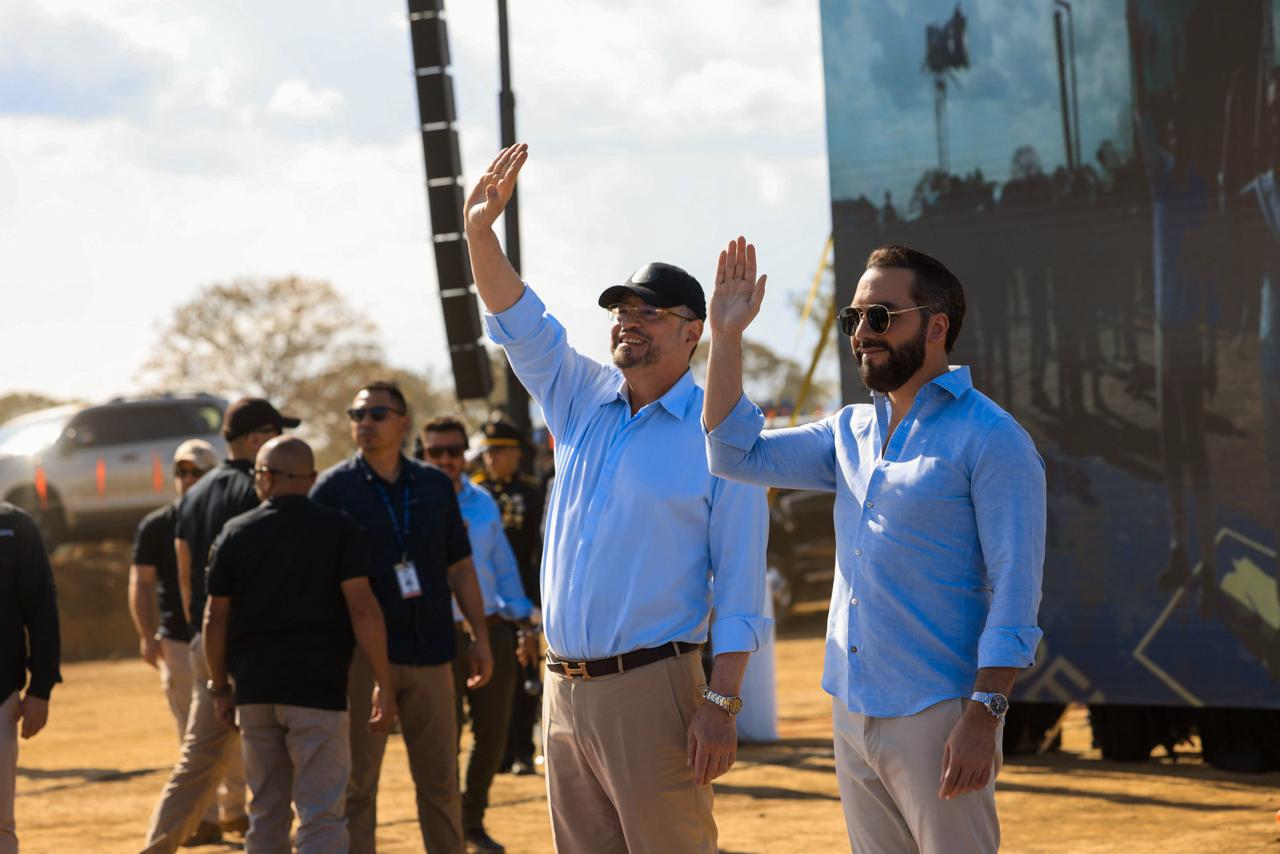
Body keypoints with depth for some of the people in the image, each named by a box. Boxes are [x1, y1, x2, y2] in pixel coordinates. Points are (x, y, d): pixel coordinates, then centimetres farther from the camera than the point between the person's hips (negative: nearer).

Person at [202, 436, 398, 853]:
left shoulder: (235, 534, 5)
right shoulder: (338, 530, -3)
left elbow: (216, 620, 8)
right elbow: (362, 607, -11)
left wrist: (220, 687, 18)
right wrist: (384, 685, -8)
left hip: (254, 691, 4)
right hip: (316, 690, -4)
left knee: (266, 813, 15)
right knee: (322, 815, -5)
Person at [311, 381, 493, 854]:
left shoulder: (434, 485, 10)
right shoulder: (334, 487, 0)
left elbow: (460, 567, 14)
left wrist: (480, 637, 9)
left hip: (430, 650, 3)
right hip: (363, 651, -3)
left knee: (440, 782, 8)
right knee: (357, 783, 0)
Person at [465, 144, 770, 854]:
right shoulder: (584, 403, 15)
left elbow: (740, 587, -8)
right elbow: (518, 325, 6)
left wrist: (720, 703, -16)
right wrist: (480, 230, -11)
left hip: (650, 687, -6)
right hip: (564, 687, 7)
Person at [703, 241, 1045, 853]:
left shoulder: (990, 439, -9)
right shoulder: (851, 432, 15)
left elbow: (1015, 590, -14)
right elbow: (738, 454, 12)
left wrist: (985, 715, -21)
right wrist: (726, 337, 5)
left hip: (935, 718, -7)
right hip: (852, 713, 7)